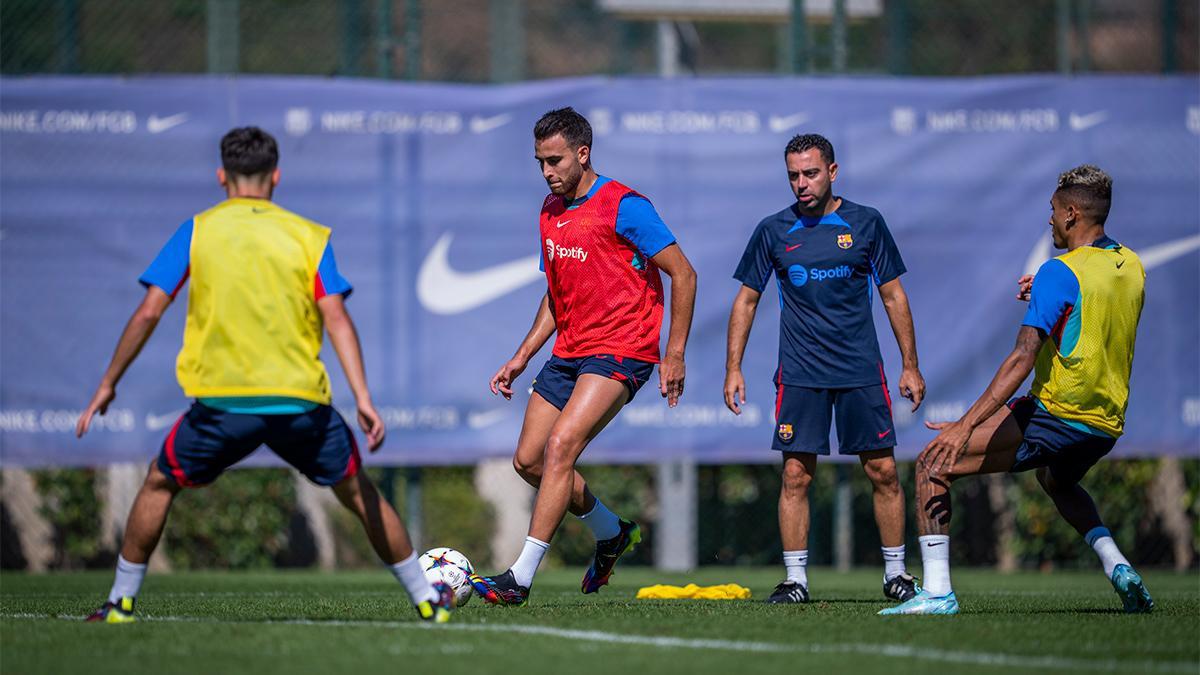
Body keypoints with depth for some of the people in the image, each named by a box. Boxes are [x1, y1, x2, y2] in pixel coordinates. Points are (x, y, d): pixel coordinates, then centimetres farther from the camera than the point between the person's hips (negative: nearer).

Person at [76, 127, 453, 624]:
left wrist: (108, 386, 10)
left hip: (220, 403, -1)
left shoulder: (197, 232, 7)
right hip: (300, 398, 1)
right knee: (357, 491, 19)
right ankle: (426, 598, 20)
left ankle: (120, 603, 18)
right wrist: (363, 398, -7)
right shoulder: (309, 237, 7)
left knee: (159, 484, 21)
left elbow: (149, 312, 2)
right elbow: (336, 319, -3)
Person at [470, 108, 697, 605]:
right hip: (569, 353, 9)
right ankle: (612, 534, 29)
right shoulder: (551, 211, 12)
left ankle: (520, 578, -23)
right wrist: (522, 357, 16)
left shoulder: (621, 206, -11)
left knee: (561, 445, -22)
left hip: (620, 352, -9)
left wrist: (675, 354, -13)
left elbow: (683, 274, -10)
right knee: (529, 460, 6)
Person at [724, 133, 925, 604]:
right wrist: (733, 368, 5)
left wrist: (911, 366, 5)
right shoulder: (774, 231, 4)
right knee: (796, 476, -5)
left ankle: (895, 573, 10)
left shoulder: (866, 224, 3)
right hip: (799, 373, 0)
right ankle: (795, 579, 1)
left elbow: (893, 295, 8)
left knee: (883, 472, -1)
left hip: (862, 370, 0)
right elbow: (746, 300, 11)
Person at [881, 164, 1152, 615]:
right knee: (1058, 481, 40)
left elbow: (1022, 359, -21)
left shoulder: (1061, 273, -14)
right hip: (1108, 424, 8)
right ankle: (1117, 566, 16)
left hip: (1056, 414, -8)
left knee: (933, 465, -3)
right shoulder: (1132, 267, 9)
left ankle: (937, 591, -11)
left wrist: (966, 425, -24)